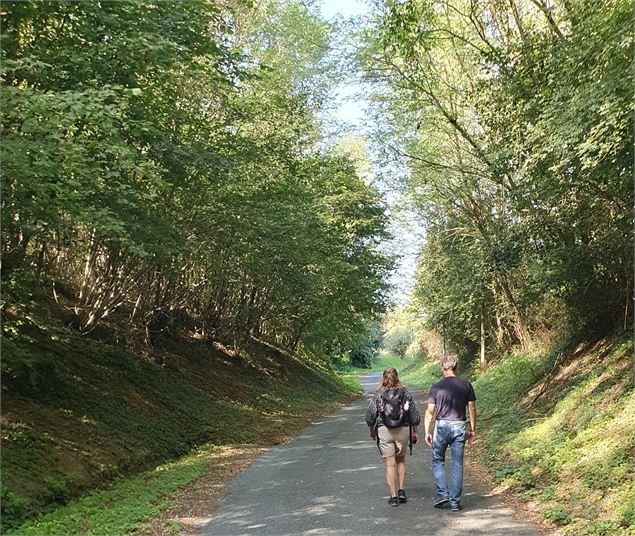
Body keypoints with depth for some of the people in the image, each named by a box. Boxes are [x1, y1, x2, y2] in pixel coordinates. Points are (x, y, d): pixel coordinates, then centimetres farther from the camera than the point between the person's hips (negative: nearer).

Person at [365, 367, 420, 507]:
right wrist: (414, 432, 15)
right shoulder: (405, 393, 1)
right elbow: (414, 414, 4)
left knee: (390, 464, 3)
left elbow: (370, 415, -1)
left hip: (384, 431, -2)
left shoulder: (378, 394, -3)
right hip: (403, 430, 2)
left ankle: (393, 496, 5)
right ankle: (401, 491, 17)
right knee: (401, 460, 21)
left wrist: (372, 431, 15)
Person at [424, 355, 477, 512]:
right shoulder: (466, 385, 2)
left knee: (438, 461, 15)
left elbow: (430, 412, -3)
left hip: (442, 426, -1)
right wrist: (473, 430, 12)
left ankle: (443, 494, 5)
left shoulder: (436, 387, -3)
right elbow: (472, 409, 3)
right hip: (459, 427, 2)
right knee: (457, 465, 7)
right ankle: (455, 502, 10)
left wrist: (427, 432, 4)